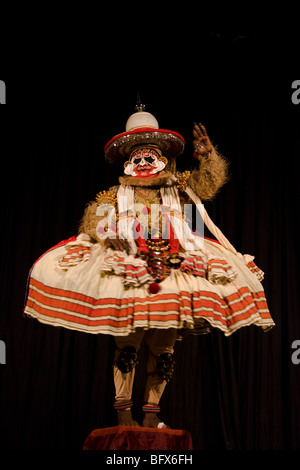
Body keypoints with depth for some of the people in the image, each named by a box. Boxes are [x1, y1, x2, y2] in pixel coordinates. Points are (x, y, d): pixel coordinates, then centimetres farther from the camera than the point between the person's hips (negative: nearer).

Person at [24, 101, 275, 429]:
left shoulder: (179, 189, 17)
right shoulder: (115, 196, 15)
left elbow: (210, 181, 8)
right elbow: (93, 221, 9)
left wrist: (207, 155, -9)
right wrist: (111, 238, -9)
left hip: (172, 276, 2)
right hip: (129, 278, -2)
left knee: (163, 349, 3)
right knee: (127, 345, -8)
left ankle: (151, 413, 13)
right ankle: (123, 411, 1)